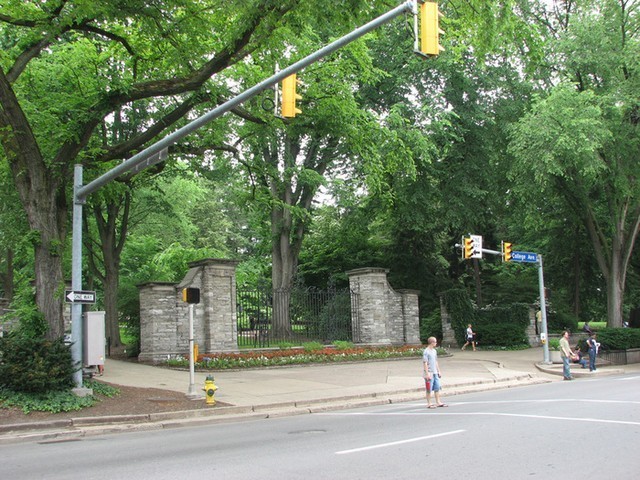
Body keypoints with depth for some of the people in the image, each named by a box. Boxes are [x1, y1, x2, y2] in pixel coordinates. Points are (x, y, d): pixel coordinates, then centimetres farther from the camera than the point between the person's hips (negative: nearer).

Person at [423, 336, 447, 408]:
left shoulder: (434, 351, 12)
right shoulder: (426, 352, -14)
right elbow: (425, 363, -15)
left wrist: (439, 371, 18)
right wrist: (427, 374, -18)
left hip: (435, 373, 8)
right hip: (429, 374, -8)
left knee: (437, 388, 9)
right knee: (429, 389, 0)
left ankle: (438, 402, 17)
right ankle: (429, 404, 8)